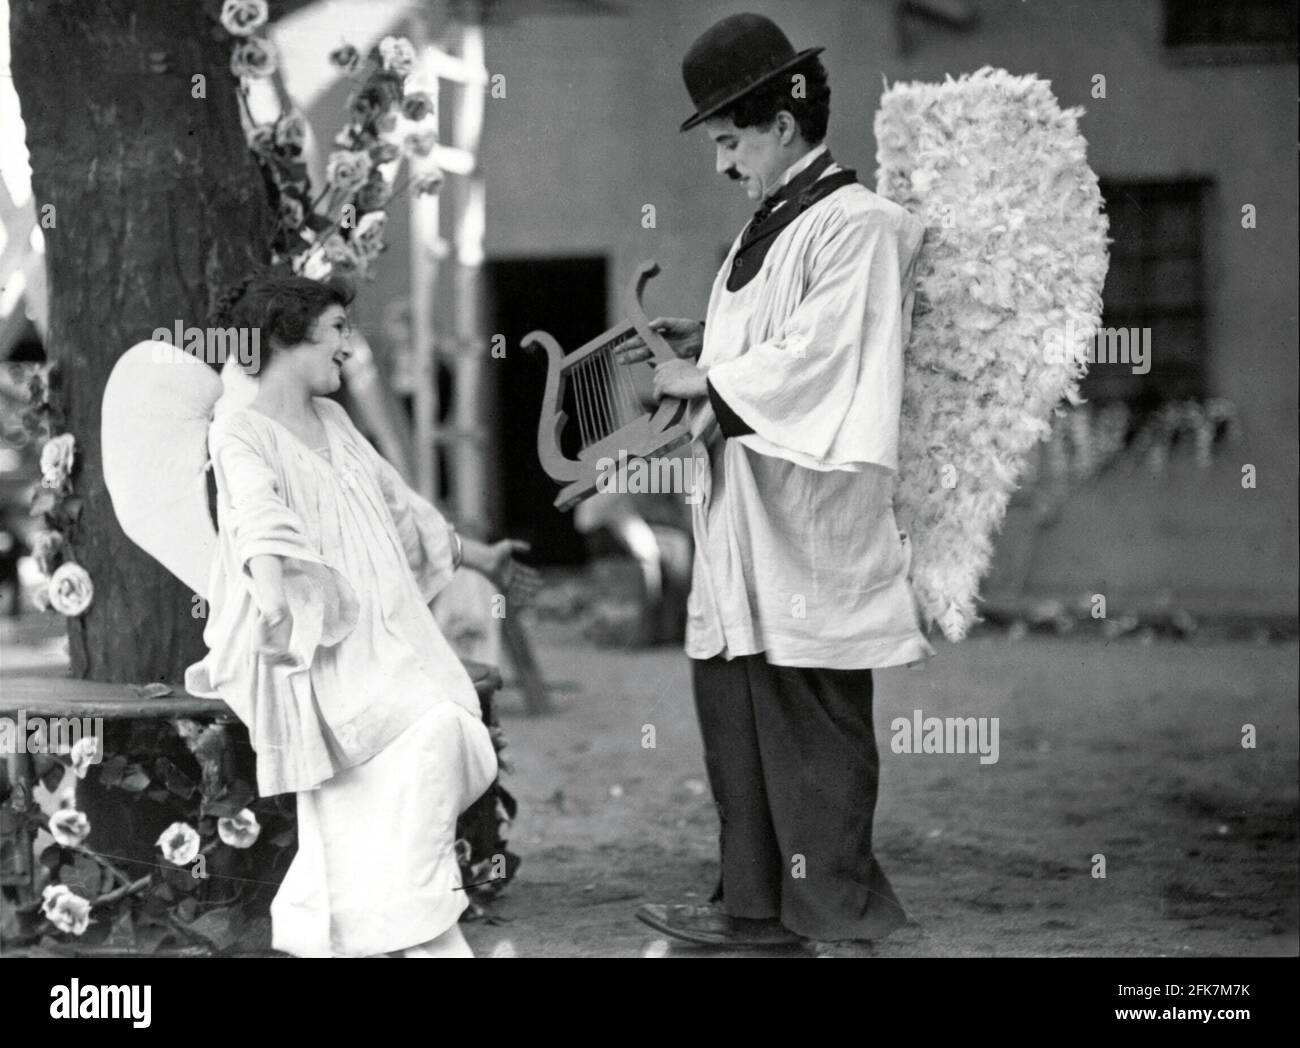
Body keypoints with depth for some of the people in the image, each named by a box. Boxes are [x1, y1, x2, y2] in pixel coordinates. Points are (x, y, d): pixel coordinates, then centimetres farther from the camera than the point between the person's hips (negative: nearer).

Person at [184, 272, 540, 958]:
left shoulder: (333, 422, 21)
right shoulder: (241, 433, -5)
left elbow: (398, 504, 36)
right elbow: (259, 520, -26)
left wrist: (482, 559, 46)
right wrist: (273, 593, -46)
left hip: (385, 637, 8)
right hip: (319, 646, -8)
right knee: (435, 729, -27)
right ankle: (426, 932, -25)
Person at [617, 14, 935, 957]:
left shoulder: (856, 227, -13)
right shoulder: (773, 226, 16)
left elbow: (816, 360, -20)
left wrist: (709, 381, -10)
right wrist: (703, 343, 9)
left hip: (813, 521, -9)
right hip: (744, 510, 10)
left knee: (814, 723, -3)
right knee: (735, 711, 12)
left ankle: (840, 914, 7)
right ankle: (757, 904, 20)